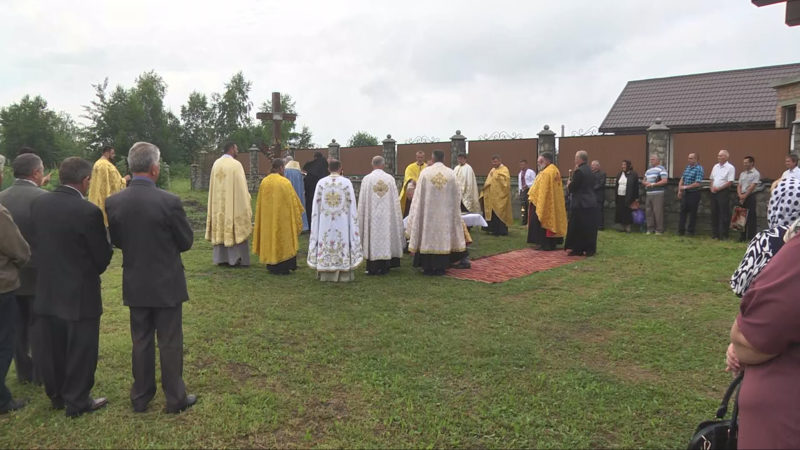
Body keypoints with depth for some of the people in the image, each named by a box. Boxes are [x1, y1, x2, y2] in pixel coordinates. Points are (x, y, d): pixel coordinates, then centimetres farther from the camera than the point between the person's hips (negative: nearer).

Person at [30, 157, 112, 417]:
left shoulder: (38, 204, -2)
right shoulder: (89, 211, -21)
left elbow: (34, 243, 8)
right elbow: (102, 256, -14)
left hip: (45, 291, 6)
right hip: (80, 293, -6)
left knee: (51, 349, 19)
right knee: (80, 351, 9)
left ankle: (56, 395, 36)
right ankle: (77, 402, 21)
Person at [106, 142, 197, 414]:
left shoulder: (113, 202, -6)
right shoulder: (169, 201, -19)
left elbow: (116, 241, 6)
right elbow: (186, 241, -8)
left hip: (135, 284, 4)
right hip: (167, 284, -4)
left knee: (140, 342, 16)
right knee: (170, 343, 7)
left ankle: (140, 398, 28)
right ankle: (176, 399, 17)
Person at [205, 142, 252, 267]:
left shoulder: (216, 164, 7)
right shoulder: (235, 164, -12)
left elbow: (212, 186, 11)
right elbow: (241, 186, -13)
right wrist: (245, 204, -6)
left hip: (218, 203, 6)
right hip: (233, 202, -6)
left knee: (220, 228, 11)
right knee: (236, 229, 1)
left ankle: (220, 258, 14)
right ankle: (235, 259, 1)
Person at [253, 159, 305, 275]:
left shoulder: (264, 182, 0)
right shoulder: (285, 182, -14)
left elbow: (260, 202, 8)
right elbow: (292, 200, -8)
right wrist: (298, 214, 4)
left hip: (267, 216, 5)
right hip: (283, 216, -5)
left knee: (270, 237, 14)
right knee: (283, 239, 5)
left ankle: (272, 266, 20)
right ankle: (283, 268, 8)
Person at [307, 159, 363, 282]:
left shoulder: (321, 182, -1)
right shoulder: (346, 182, -5)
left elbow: (316, 205, 3)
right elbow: (352, 205, -3)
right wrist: (354, 219, 7)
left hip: (325, 223, 1)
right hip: (342, 222, -1)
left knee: (325, 243, 8)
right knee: (342, 245, 5)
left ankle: (325, 274, 13)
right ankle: (343, 274, 8)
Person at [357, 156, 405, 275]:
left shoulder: (366, 179, -5)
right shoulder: (390, 178, -1)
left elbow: (362, 202, -3)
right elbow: (395, 201, 3)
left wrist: (361, 219, 6)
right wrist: (396, 216, 12)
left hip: (372, 216, -2)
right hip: (387, 215, 2)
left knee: (373, 238, 3)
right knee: (386, 237, 10)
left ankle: (373, 268, 5)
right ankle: (384, 266, 13)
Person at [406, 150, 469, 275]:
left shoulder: (425, 172, -6)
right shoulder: (451, 173, -2)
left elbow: (418, 195, -2)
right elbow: (456, 196, 5)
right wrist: (454, 209, 21)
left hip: (428, 211, -1)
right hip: (445, 212, 1)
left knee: (428, 235, 5)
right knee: (443, 236, 7)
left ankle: (428, 267, 8)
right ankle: (440, 267, 10)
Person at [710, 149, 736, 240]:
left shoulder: (730, 168, -6)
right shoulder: (715, 166, 15)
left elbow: (730, 182, -13)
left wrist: (718, 188, -15)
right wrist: (712, 187, 2)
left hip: (723, 192, -7)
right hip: (714, 192, 7)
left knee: (724, 214, -4)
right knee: (714, 213, 9)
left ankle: (723, 235, 0)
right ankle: (715, 233, 16)